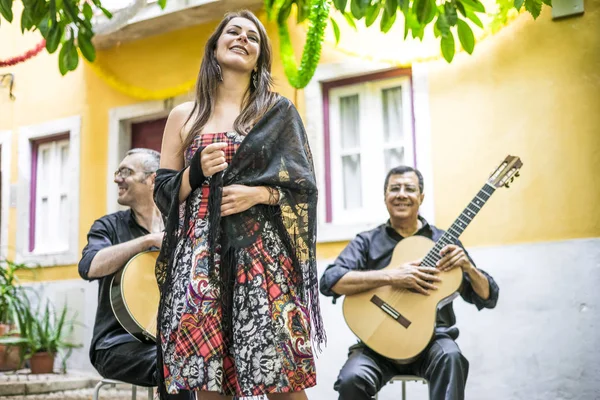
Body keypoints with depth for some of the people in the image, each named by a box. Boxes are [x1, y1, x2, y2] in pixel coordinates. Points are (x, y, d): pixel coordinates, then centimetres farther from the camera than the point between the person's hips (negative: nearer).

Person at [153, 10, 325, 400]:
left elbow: (303, 186, 7)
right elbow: (164, 192, 13)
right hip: (200, 254, 2)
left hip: (262, 251, -1)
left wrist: (259, 194, -10)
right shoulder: (183, 116, 14)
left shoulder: (278, 112, 11)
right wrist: (197, 171, -6)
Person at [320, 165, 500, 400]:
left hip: (431, 338, 1)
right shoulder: (367, 242, 6)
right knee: (352, 380, -29)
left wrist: (468, 268, -12)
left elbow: (488, 298, 10)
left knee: (450, 357, -32)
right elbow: (329, 281, -12)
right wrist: (391, 277, -20)